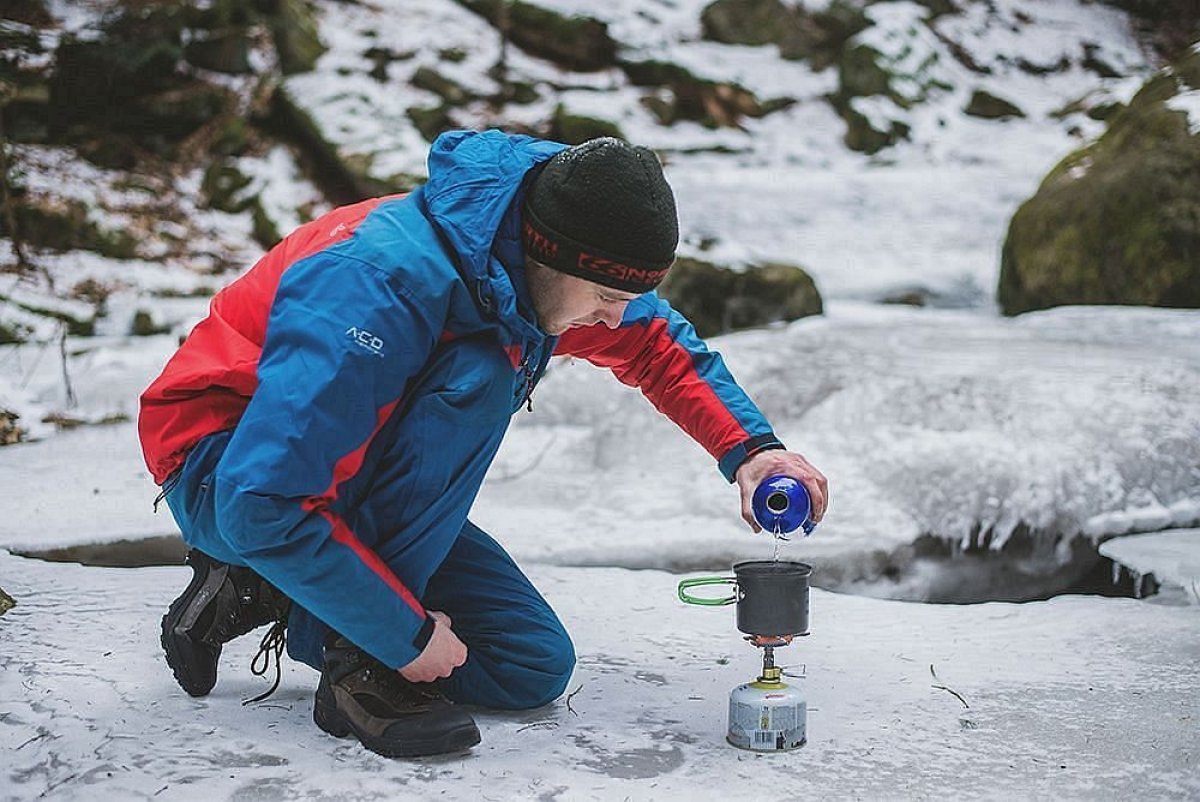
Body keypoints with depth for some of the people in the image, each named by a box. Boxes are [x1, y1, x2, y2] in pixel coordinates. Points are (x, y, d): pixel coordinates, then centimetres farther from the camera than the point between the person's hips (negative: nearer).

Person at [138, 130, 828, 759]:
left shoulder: (537, 264, -10)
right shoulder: (382, 285, -35)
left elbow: (657, 342, 9)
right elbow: (264, 505, -36)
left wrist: (749, 447, -7)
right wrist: (408, 634, -29)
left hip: (362, 488, 8)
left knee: (533, 669, -1)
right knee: (478, 377, -31)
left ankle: (264, 599, 7)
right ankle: (358, 656, -21)